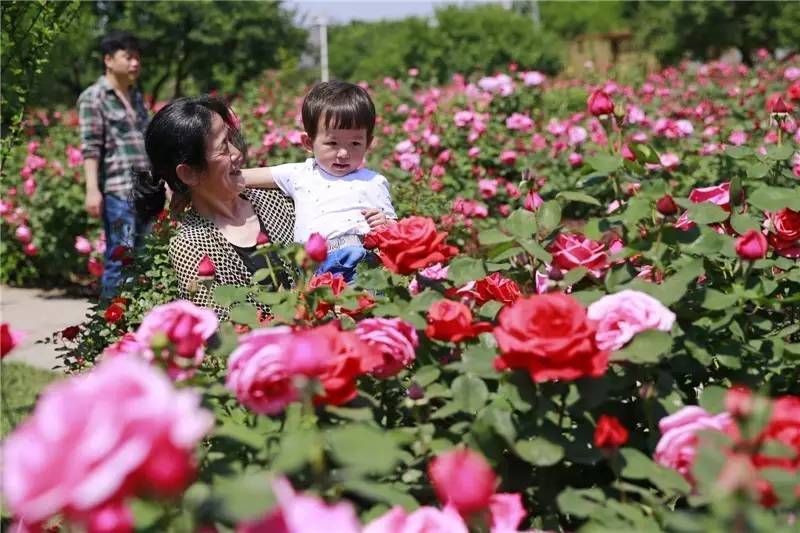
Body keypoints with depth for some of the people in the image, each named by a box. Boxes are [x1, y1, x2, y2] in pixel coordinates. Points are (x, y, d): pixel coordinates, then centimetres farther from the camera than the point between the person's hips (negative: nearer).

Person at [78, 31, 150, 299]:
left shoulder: (136, 97, 20)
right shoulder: (93, 98, -2)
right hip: (117, 190, -7)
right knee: (120, 257, -10)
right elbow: (90, 147, -10)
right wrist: (92, 189, -17)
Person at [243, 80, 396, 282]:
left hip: (362, 253, 0)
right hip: (314, 264, 0)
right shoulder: (301, 174, 25)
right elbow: (239, 178, 30)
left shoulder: (374, 183, 20)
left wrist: (385, 224, 0)